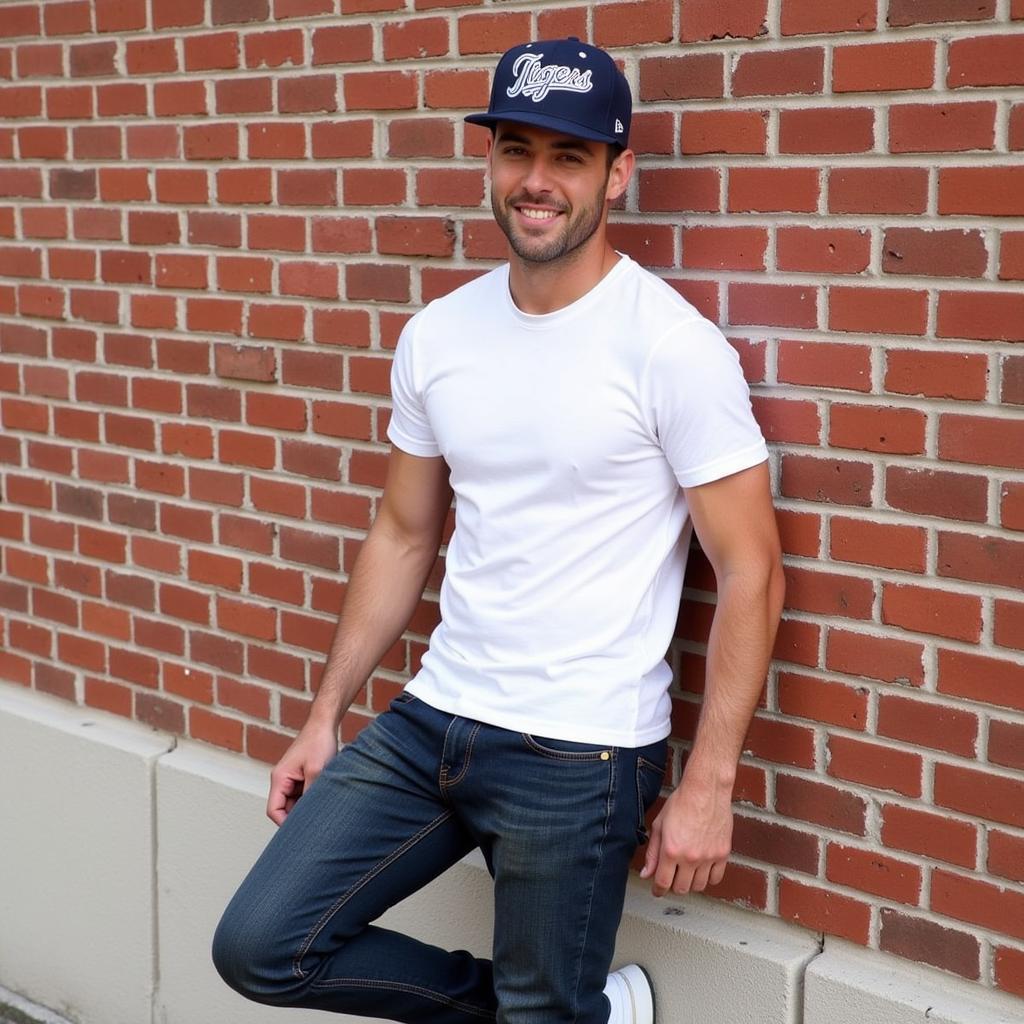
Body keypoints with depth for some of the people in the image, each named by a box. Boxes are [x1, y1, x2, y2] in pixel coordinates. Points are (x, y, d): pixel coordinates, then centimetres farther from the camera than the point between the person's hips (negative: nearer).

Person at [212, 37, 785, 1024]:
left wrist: (707, 785, -13)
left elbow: (749, 572, -11)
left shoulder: (675, 348, -13)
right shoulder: (437, 334, 4)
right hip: (430, 718, 6)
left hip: (579, 753, -5)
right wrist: (324, 716, 12)